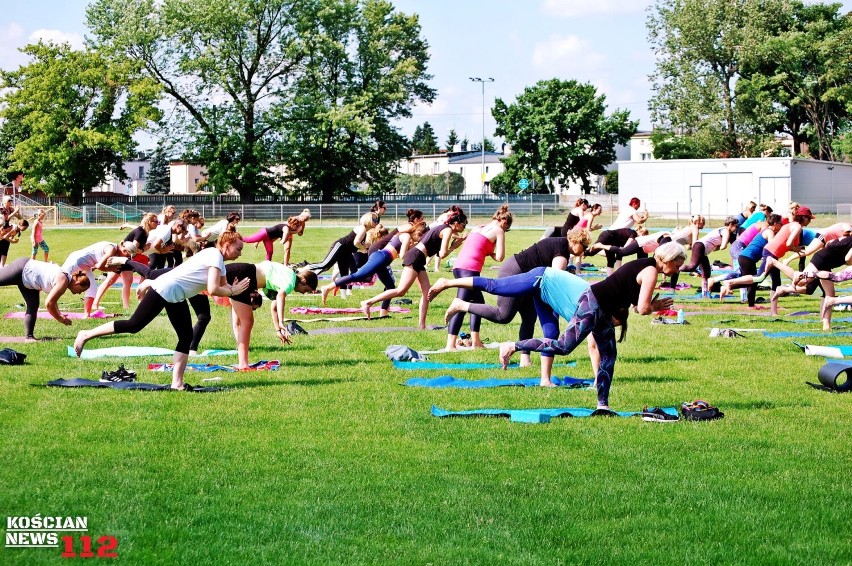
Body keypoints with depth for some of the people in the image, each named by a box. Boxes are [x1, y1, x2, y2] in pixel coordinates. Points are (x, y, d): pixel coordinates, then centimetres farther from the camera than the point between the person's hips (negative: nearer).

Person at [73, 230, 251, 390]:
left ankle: (177, 383, 3)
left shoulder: (219, 261, 15)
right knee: (133, 326, -8)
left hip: (176, 298, 10)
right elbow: (213, 290, -22)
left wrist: (234, 288, 0)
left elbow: (223, 285, 15)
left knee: (186, 337, 4)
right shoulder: (216, 256, -17)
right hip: (165, 290, -10)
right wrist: (233, 292, -12)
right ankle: (86, 335, 2)